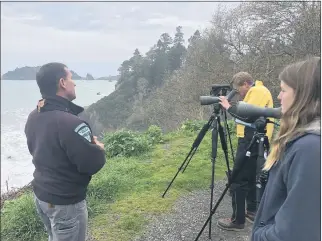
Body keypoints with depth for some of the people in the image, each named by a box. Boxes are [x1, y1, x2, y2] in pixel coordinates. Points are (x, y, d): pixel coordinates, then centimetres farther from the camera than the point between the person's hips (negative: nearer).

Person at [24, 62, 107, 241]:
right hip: (65, 202, -8)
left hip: (40, 193, 8)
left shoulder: (33, 117, -1)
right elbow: (92, 164, -24)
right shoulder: (70, 122, -29)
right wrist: (99, 149, -3)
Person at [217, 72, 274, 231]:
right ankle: (252, 211, 30)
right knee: (250, 177, 19)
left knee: (238, 180, -8)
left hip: (252, 141, -11)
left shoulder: (258, 91, -11)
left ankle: (237, 220, -2)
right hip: (254, 140, 11)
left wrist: (228, 107, -12)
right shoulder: (256, 92, 21)